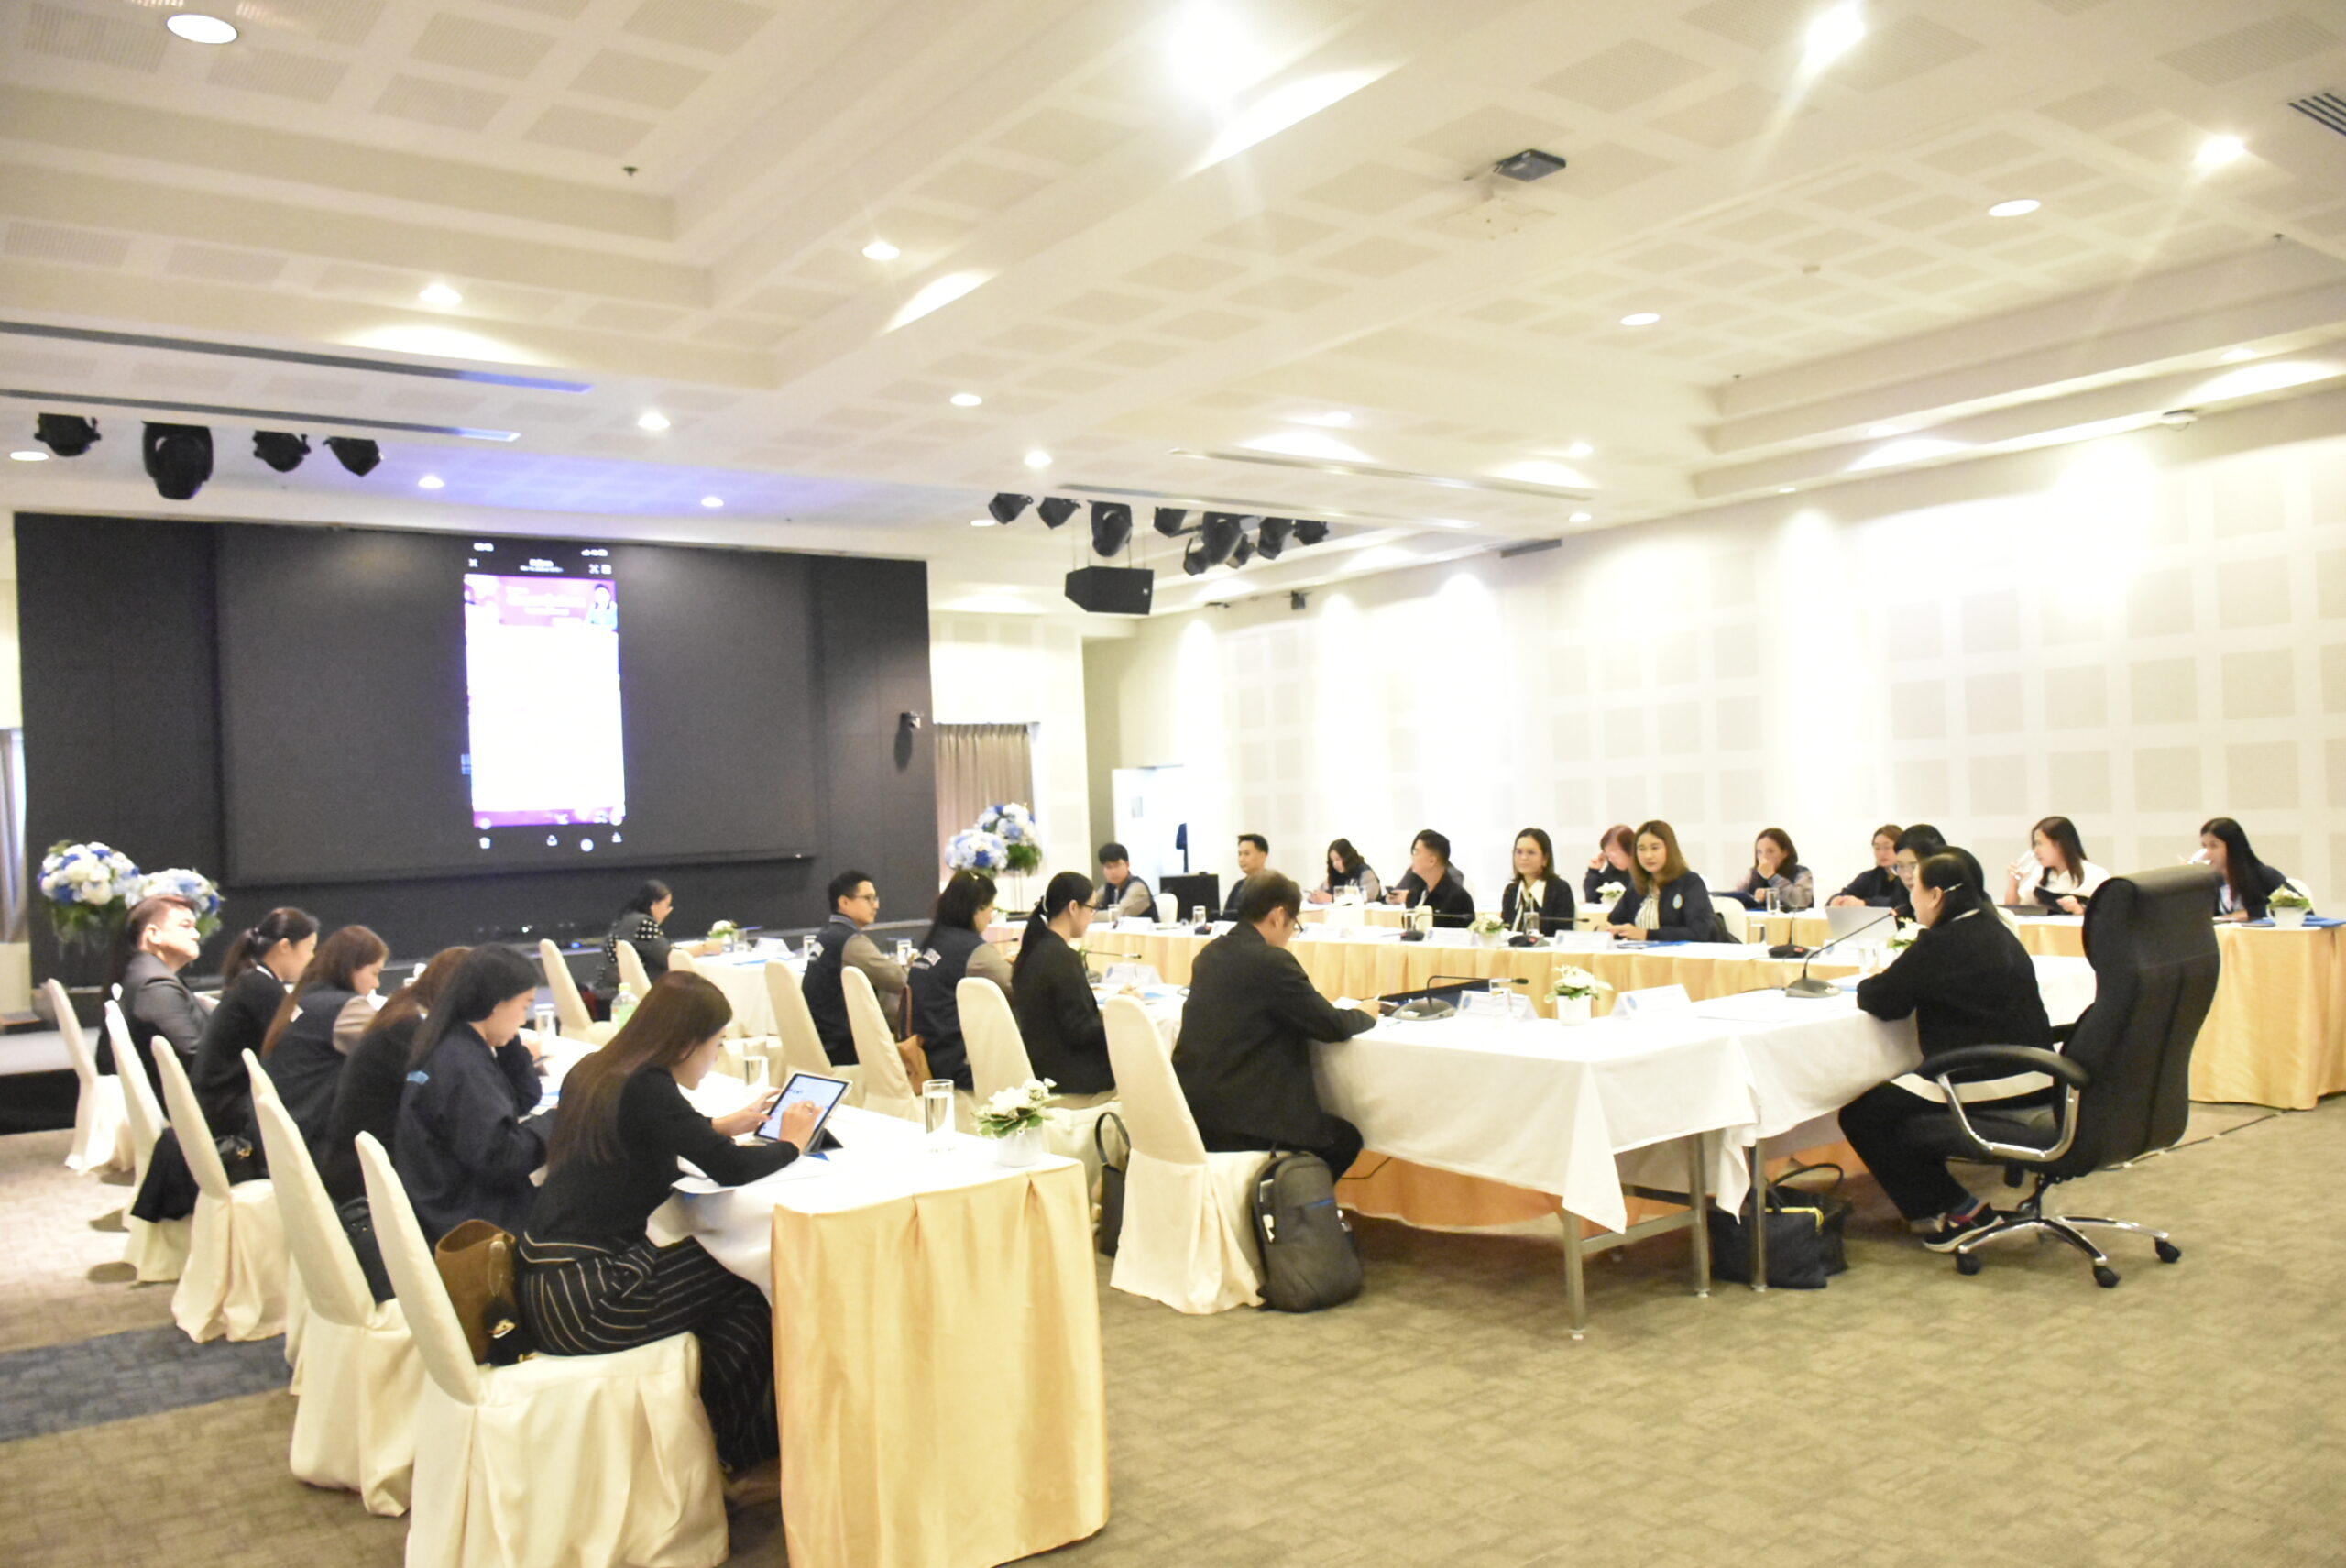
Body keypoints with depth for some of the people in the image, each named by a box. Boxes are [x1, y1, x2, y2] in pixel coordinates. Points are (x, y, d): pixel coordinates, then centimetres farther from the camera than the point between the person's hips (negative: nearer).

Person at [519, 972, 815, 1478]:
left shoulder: (590, 1073, 10)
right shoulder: (647, 1089, -17)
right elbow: (732, 1169, -17)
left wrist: (721, 1126, 28)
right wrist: (790, 1143, 2)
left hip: (543, 1285, 9)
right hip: (580, 1303, -9)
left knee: (722, 1269, 15)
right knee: (746, 1288, 5)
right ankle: (741, 1453, 22)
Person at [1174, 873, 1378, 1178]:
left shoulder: (1210, 954, 8)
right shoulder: (1271, 961, -16)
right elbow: (1334, 1026, -9)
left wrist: (1317, 1003, 24)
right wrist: (1366, 1016, 11)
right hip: (1237, 1123, -9)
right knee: (1345, 1139, 14)